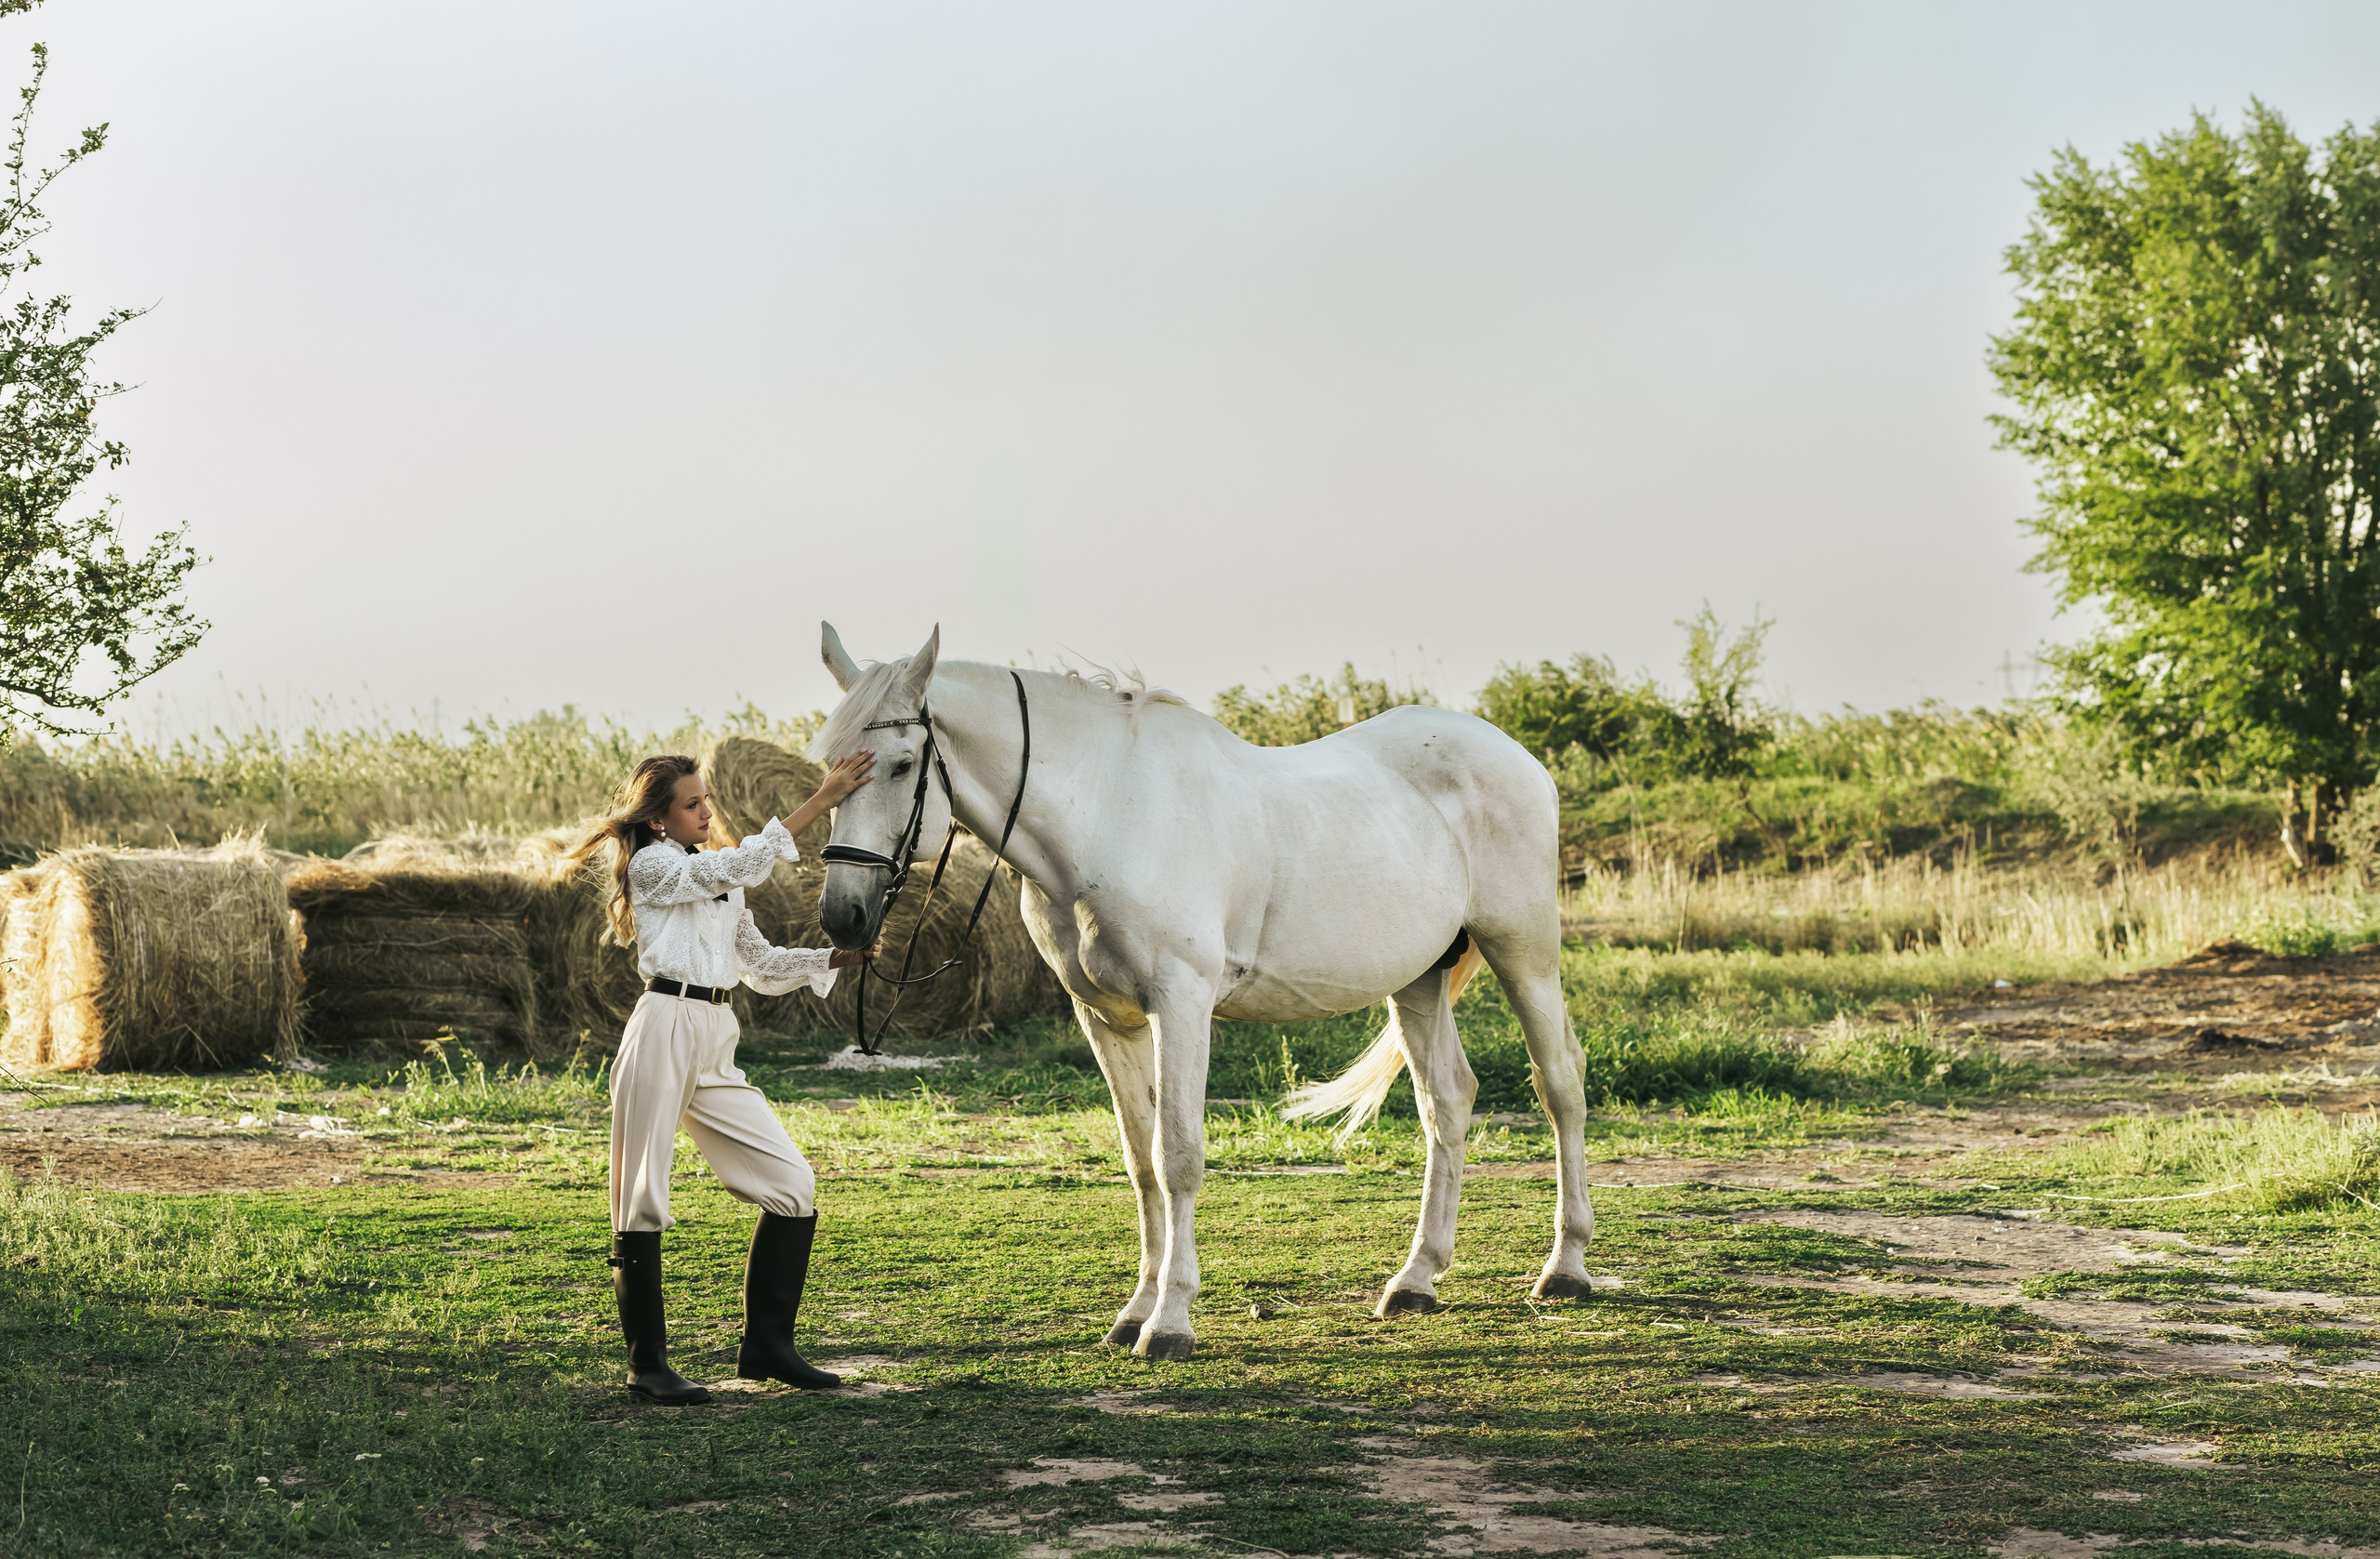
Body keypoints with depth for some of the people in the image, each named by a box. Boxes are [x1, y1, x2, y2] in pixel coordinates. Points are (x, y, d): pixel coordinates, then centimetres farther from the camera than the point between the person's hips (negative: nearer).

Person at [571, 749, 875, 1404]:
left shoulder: (719, 880, 21)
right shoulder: (653, 866, -2)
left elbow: (761, 965, 22)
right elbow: (742, 864, -16)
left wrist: (834, 958, 7)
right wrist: (821, 800, -18)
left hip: (716, 1043, 8)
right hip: (665, 1030, -8)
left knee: (793, 1184, 2)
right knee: (643, 1202, -2)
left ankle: (766, 1345, 11)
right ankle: (647, 1363, 7)